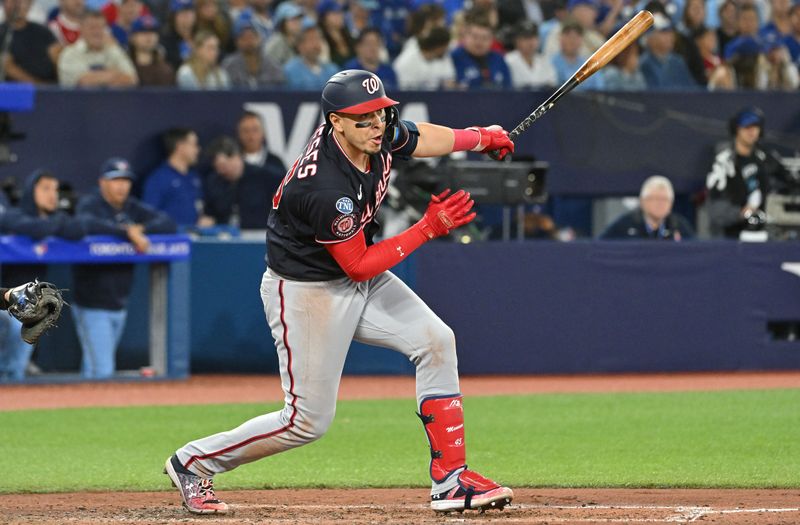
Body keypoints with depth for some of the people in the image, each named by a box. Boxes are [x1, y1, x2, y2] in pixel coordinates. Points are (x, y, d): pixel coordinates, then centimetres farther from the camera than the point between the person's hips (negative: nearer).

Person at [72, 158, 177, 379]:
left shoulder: (132, 208, 11)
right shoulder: (90, 204, -7)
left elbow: (169, 224, 3)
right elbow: (88, 224, -30)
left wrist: (140, 229, -14)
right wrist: (128, 233, -33)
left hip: (119, 303, 6)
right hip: (93, 305, -6)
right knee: (101, 371, -13)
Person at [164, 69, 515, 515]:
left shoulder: (379, 134, -11)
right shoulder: (325, 188, -34)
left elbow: (416, 139, 16)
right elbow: (359, 266, -25)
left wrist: (480, 137, 20)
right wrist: (429, 228, -25)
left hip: (362, 279, 8)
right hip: (307, 291, -8)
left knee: (436, 341, -6)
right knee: (308, 421, -4)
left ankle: (451, 480, -3)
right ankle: (193, 462, 15)